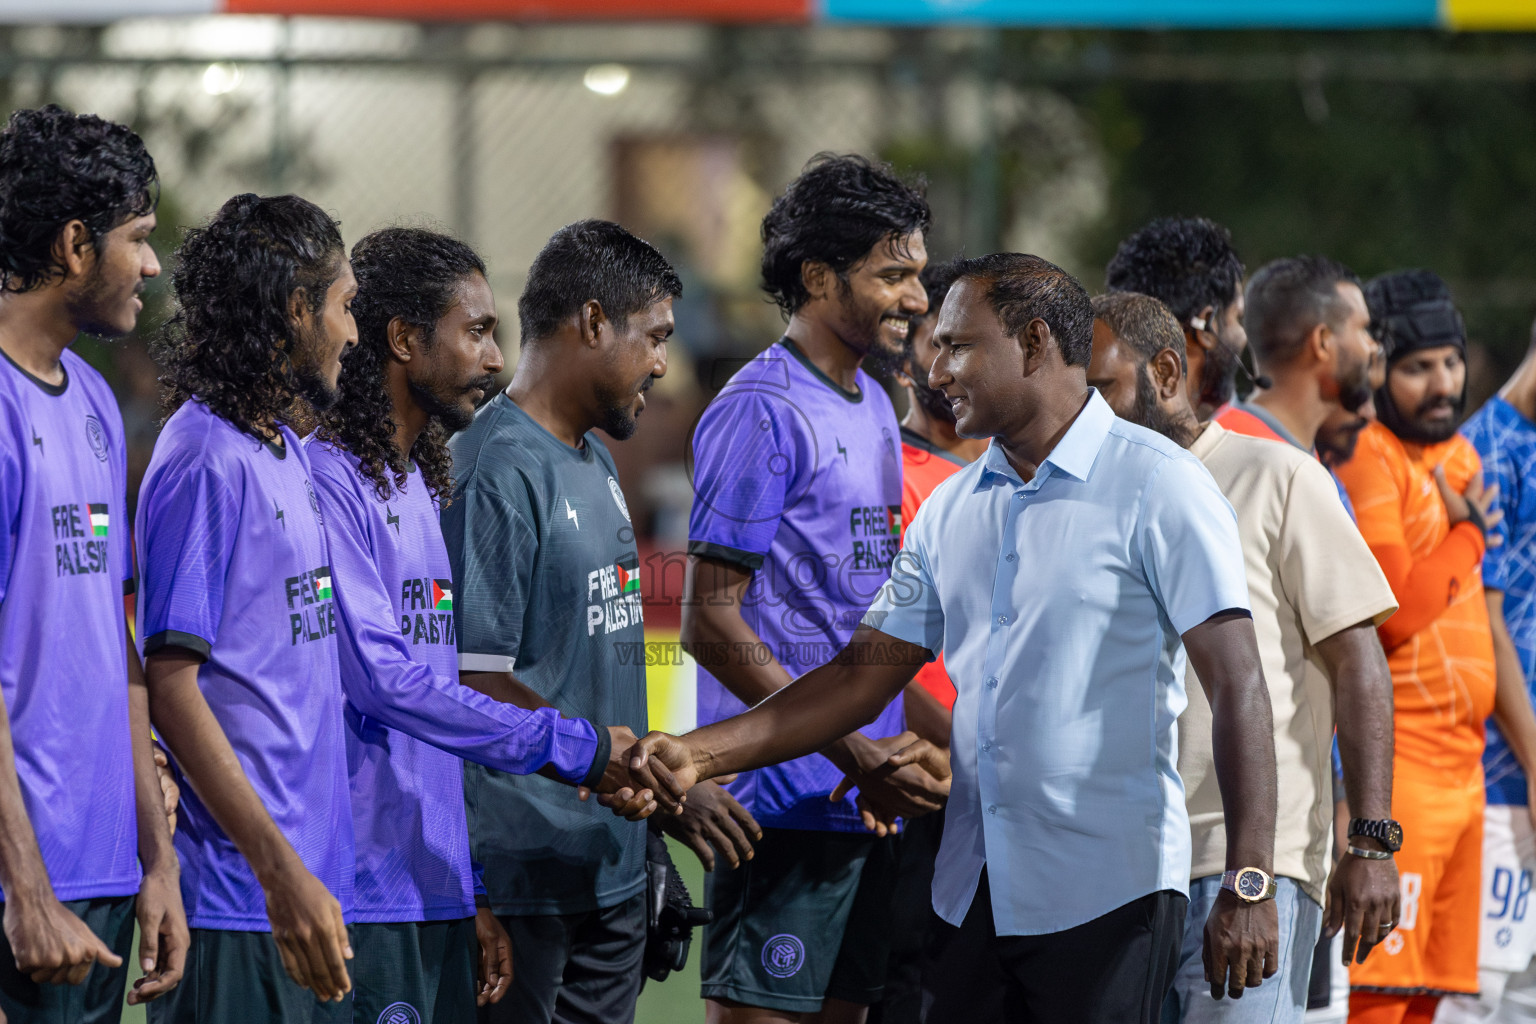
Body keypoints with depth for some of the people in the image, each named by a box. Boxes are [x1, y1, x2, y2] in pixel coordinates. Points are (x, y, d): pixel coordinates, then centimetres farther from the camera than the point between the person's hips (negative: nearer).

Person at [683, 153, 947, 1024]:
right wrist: (854, 755, -18)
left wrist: (897, 754, 12)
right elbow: (711, 624, -15)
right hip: (786, 797, -9)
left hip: (867, 798, 9)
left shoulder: (872, 407, 16)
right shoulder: (761, 414, -11)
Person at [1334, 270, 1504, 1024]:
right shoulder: (1369, 459, -10)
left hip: (1463, 763, 9)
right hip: (1398, 764, -9)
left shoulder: (1459, 456, 18)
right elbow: (1395, 613, -19)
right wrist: (1467, 532, -7)